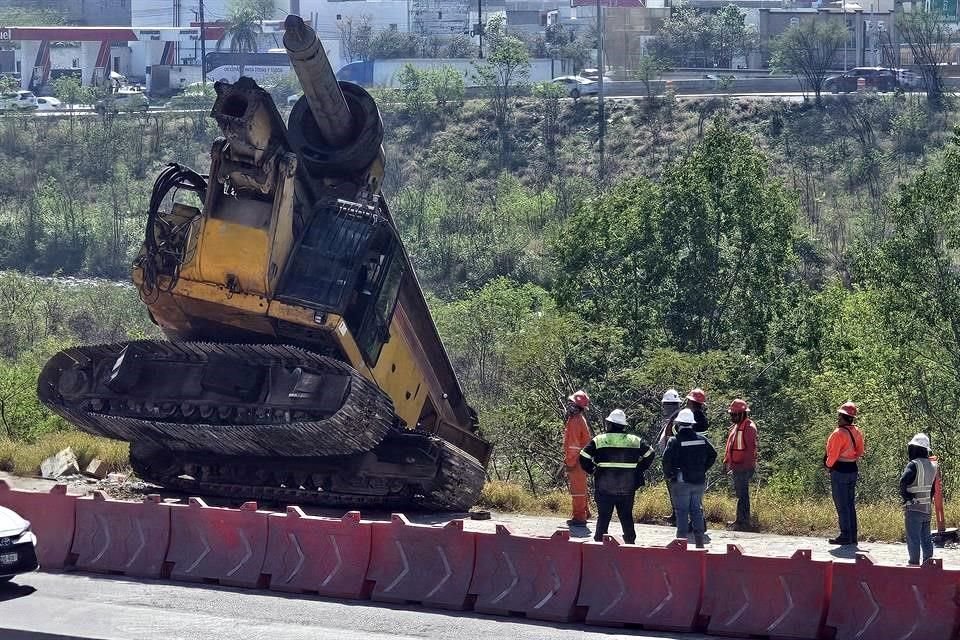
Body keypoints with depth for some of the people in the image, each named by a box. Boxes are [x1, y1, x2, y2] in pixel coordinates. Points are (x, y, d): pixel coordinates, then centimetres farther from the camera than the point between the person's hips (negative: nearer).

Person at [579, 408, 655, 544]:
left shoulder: (599, 440, -5)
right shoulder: (635, 441, 2)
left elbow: (584, 458, -8)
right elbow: (649, 455, 6)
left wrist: (592, 471, 6)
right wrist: (639, 470, 12)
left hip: (604, 487, -2)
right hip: (627, 487, 2)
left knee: (603, 517, 6)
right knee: (626, 517, 12)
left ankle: (599, 541, 7)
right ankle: (630, 542, 15)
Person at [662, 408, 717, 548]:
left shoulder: (674, 441, -12)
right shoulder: (702, 439, 3)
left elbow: (667, 459, -19)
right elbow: (713, 454, 9)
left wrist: (668, 474, -3)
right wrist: (703, 469, 14)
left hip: (681, 482, -4)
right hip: (699, 481, 4)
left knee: (682, 512, 1)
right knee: (697, 511, 13)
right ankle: (699, 543, 14)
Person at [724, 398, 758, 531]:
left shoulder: (749, 427, -15)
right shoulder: (736, 426, 15)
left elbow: (751, 449, -21)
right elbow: (730, 446, 21)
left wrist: (747, 465, -24)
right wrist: (726, 461, 18)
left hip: (744, 468, -10)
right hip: (736, 467, 10)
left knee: (742, 495, -8)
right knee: (740, 493, 16)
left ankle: (743, 523, -7)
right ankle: (740, 520, 24)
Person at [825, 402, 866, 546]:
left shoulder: (839, 433, -20)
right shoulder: (857, 432, 5)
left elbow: (833, 454, -17)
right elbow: (860, 451, 14)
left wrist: (828, 464, 1)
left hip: (839, 470, -8)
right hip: (853, 469, 8)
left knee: (842, 505, -2)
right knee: (851, 504, 13)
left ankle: (845, 536, -2)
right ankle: (853, 536, 16)